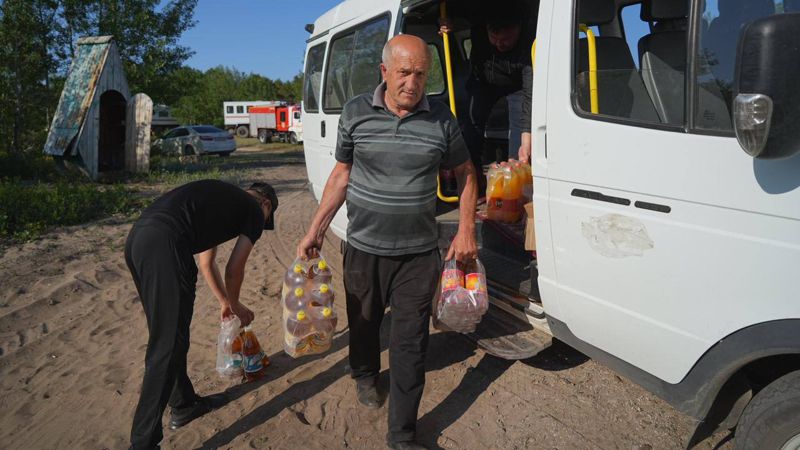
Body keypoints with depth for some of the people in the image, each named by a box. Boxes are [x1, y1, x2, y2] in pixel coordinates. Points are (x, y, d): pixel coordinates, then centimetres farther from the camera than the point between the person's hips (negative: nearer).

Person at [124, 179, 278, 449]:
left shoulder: (221, 198, 34)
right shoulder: (255, 211, 13)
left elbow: (206, 263, 40)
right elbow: (234, 270, 13)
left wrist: (225, 302, 50)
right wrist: (235, 305, 32)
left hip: (136, 238, 9)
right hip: (165, 245, -9)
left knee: (168, 336, 21)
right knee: (168, 347, -2)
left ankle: (183, 405, 35)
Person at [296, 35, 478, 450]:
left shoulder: (441, 119, -5)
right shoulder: (355, 113, -4)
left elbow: (465, 173, 7)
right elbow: (342, 174, 4)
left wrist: (466, 230, -1)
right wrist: (316, 230, 2)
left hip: (418, 253, -1)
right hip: (364, 248, 1)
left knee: (410, 341, 3)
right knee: (363, 322, 20)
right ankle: (365, 376, 52)